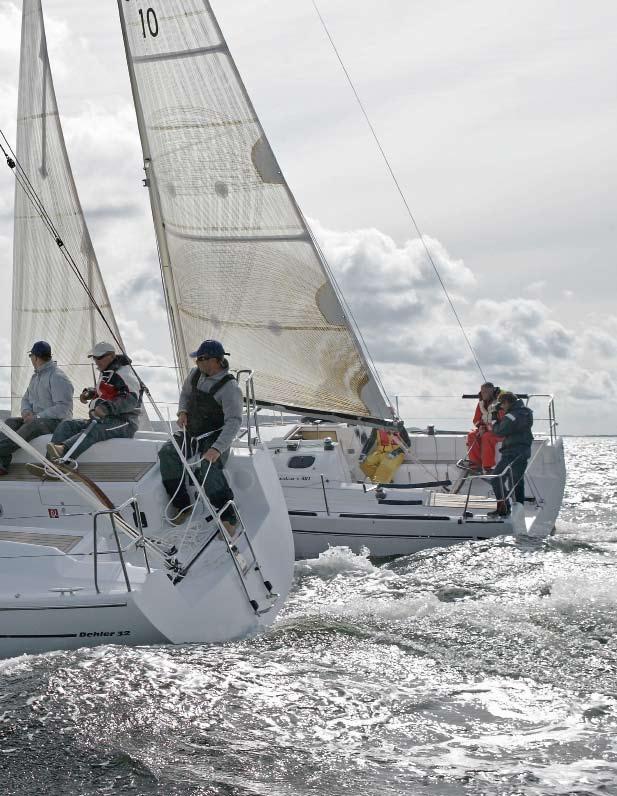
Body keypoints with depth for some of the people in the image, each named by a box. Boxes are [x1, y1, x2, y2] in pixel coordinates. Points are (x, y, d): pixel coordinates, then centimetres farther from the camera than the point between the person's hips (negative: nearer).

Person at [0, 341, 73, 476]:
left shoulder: (58, 377, -11)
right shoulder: (36, 376, 19)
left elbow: (63, 408, -19)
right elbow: (26, 398, 25)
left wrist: (37, 417, -21)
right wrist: (26, 411, -1)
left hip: (56, 421, -8)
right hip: (37, 419, 8)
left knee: (31, 426, -37)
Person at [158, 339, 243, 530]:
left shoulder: (230, 387, -18)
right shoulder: (195, 374, 4)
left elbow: (234, 421, -27)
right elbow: (185, 393, 25)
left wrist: (217, 449, -39)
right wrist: (182, 412, 1)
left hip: (215, 437, -7)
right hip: (191, 433, 7)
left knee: (208, 466, -35)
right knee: (167, 453, -20)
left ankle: (228, 517, -29)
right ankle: (182, 506, -12)